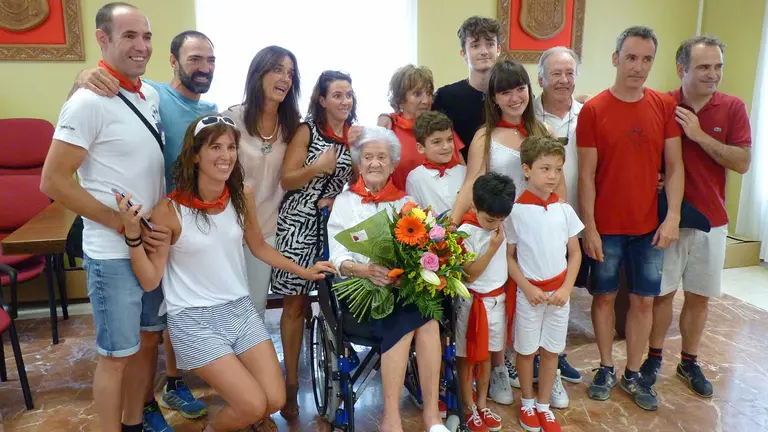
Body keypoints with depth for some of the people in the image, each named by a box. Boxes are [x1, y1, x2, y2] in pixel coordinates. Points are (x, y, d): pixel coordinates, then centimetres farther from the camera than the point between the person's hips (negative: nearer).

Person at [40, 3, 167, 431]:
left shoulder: (152, 94, 6)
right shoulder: (89, 101, -16)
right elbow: (53, 182, -17)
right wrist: (125, 225, -18)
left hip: (155, 244, 7)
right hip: (114, 253, -7)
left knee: (148, 339, 19)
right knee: (117, 355, 6)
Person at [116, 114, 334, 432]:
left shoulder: (242, 196, -3)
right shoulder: (169, 210, -16)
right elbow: (149, 281, -12)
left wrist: (304, 271, 16)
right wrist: (133, 235, -26)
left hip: (240, 309, 5)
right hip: (193, 319, -4)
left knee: (275, 401, 0)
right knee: (253, 406, -10)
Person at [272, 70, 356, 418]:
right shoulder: (307, 130, -4)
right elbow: (286, 180, -8)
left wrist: (341, 200, -7)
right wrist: (318, 167, -23)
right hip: (299, 224, -3)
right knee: (295, 303, 0)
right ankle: (291, 381, 11)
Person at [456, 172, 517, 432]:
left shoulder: (501, 226, -3)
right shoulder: (465, 233, -21)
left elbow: (509, 257, 9)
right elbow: (469, 275, -20)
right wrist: (492, 247, -25)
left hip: (498, 299, 6)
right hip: (474, 302, -6)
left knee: (486, 355, 18)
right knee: (469, 358, 10)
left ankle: (482, 405, 34)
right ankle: (469, 409, 26)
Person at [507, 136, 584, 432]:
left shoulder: (564, 210, -2)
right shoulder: (516, 211, -11)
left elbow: (574, 253, 4)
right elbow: (508, 256, -6)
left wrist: (566, 289, -6)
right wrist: (527, 289, -13)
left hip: (559, 292, 3)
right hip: (529, 292, -3)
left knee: (551, 350, 13)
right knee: (526, 349, 12)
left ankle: (543, 405, 29)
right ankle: (527, 403, 32)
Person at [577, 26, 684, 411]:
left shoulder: (665, 106, 1)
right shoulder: (593, 109, -7)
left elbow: (674, 166, 3)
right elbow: (586, 174, -7)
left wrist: (673, 216, -7)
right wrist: (589, 227, -10)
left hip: (649, 226, 3)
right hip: (606, 226, -2)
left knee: (644, 300, 10)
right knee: (604, 296, 10)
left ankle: (633, 375, 26)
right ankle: (606, 368, 28)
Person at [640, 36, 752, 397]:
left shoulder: (733, 108, -1)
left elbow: (743, 163, -10)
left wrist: (700, 135, -18)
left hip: (710, 219, 2)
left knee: (700, 296, 12)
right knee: (663, 292, 9)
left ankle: (689, 362, 30)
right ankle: (654, 357, 27)